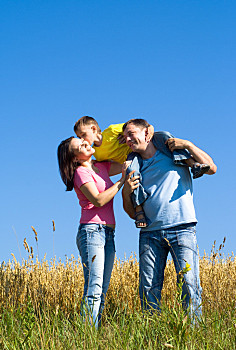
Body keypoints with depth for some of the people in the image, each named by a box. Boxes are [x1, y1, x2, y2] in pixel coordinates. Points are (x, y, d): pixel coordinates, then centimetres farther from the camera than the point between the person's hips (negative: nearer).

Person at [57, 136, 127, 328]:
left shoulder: (101, 167, 18)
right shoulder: (81, 172, -3)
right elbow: (99, 200, -13)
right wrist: (122, 180, -10)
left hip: (108, 234, 8)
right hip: (92, 231, -8)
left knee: (102, 291, 0)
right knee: (94, 288, -17)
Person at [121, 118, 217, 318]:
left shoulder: (174, 153, 10)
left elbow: (211, 168, 5)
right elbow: (133, 214, 22)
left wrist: (188, 145, -2)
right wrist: (126, 193, 2)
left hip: (181, 229, -3)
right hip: (150, 233, 4)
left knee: (189, 284, -12)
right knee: (149, 289, -4)